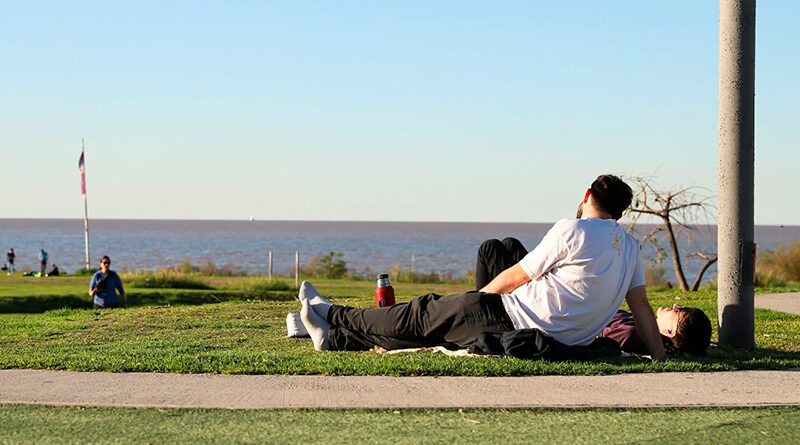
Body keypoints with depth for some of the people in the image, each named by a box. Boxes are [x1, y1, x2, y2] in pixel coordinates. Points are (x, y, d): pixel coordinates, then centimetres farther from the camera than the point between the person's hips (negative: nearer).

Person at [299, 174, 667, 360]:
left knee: (424, 315, 9)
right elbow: (640, 304, 9)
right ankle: (336, 337, 21)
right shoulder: (629, 246, 11)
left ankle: (332, 316, 23)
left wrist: (477, 298, 13)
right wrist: (660, 359, 14)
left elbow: (513, 278, -3)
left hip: (513, 322, -7)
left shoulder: (571, 231, -9)